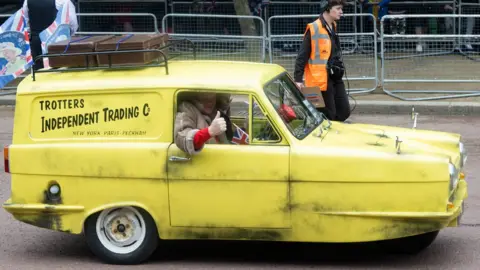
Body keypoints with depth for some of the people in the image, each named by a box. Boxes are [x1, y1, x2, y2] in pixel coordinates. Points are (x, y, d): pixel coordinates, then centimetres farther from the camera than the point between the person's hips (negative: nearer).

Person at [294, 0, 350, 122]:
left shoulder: (333, 27, 13)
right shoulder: (313, 29, -13)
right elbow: (302, 56, -14)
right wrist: (298, 79, -18)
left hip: (336, 79, 8)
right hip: (321, 80, -8)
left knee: (344, 112, 9)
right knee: (327, 116, -4)